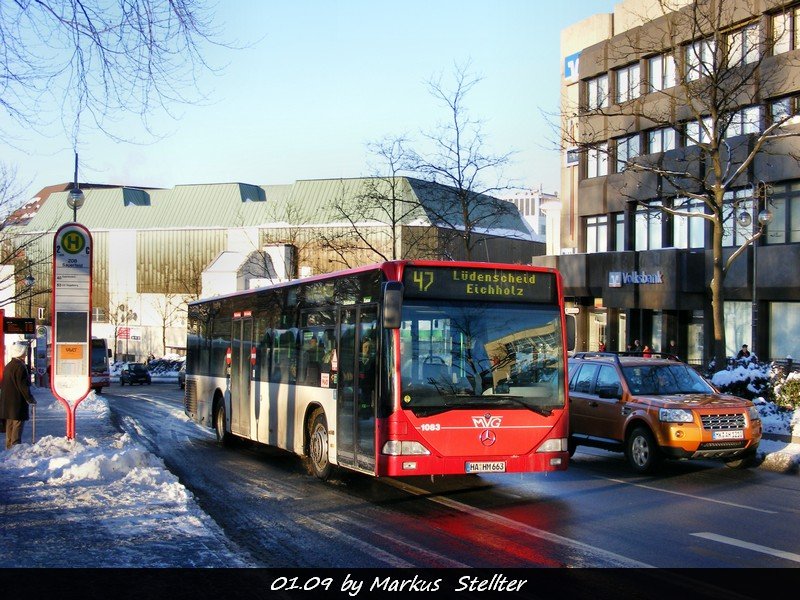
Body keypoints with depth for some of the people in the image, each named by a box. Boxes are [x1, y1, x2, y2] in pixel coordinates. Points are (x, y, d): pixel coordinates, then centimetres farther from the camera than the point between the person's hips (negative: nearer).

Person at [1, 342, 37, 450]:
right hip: (18, 402, -9)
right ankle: (15, 446, -9)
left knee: (10, 425, 15)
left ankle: (9, 446, 21)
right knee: (18, 424, -6)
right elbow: (23, 386, -18)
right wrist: (30, 399, -10)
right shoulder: (20, 367, -16)